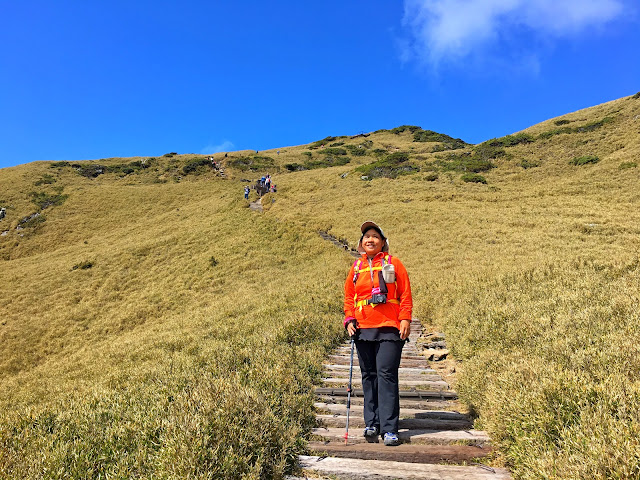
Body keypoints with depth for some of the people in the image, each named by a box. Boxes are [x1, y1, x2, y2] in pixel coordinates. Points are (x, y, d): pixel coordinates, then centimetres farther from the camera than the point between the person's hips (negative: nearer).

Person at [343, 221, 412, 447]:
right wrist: (349, 319, 5)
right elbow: (349, 296, 17)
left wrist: (405, 319, -5)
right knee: (369, 376, 8)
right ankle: (372, 424, 19)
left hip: (389, 329, -3)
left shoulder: (393, 263, 5)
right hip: (363, 329, 3)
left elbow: (405, 294, 5)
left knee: (387, 375, -7)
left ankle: (389, 429, -1)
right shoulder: (357, 267, 12)